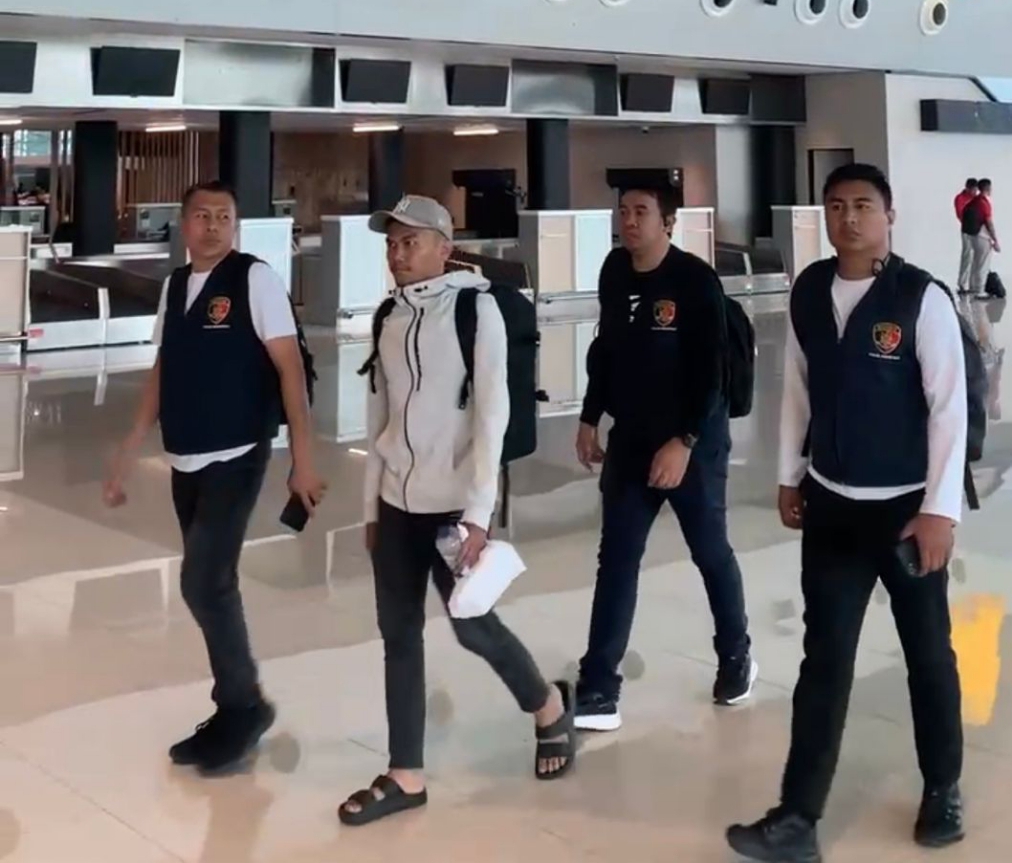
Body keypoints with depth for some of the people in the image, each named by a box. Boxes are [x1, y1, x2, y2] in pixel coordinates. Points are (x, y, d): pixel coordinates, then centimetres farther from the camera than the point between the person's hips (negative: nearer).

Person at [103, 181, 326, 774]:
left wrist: (304, 458, -16)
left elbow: (290, 368, -11)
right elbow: (163, 372, 15)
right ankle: (234, 712, 25)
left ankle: (245, 704, 10)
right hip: (185, 462, 6)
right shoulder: (174, 286, 10)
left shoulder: (256, 279, -9)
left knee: (204, 584, -10)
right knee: (212, 587, 12)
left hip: (236, 457, -6)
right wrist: (129, 455, 14)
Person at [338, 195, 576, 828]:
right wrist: (372, 505, 13)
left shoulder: (475, 307, -8)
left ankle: (550, 709, 30)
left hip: (453, 503, -6)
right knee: (399, 633, 7)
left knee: (473, 626, 1)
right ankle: (406, 776, 17)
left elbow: (492, 413, -13)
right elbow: (381, 414, 13)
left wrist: (478, 513, -18)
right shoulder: (389, 317, 10)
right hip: (397, 502, 6)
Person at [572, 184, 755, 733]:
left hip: (695, 441, -5)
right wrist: (590, 420, 11)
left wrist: (683, 441, -23)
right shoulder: (614, 271, 1)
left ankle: (736, 657, 33)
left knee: (710, 553, 10)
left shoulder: (696, 281, -16)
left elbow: (710, 370, -18)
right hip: (630, 438, 5)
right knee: (616, 560, 3)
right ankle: (598, 690, 6)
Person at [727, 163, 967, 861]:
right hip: (831, 504, 3)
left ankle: (943, 792, 34)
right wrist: (790, 476, 11)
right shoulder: (809, 292, 1)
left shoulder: (922, 297, -13)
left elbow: (950, 405, -14)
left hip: (906, 506, -3)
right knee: (824, 658, 4)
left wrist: (940, 508, -17)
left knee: (928, 653, 13)